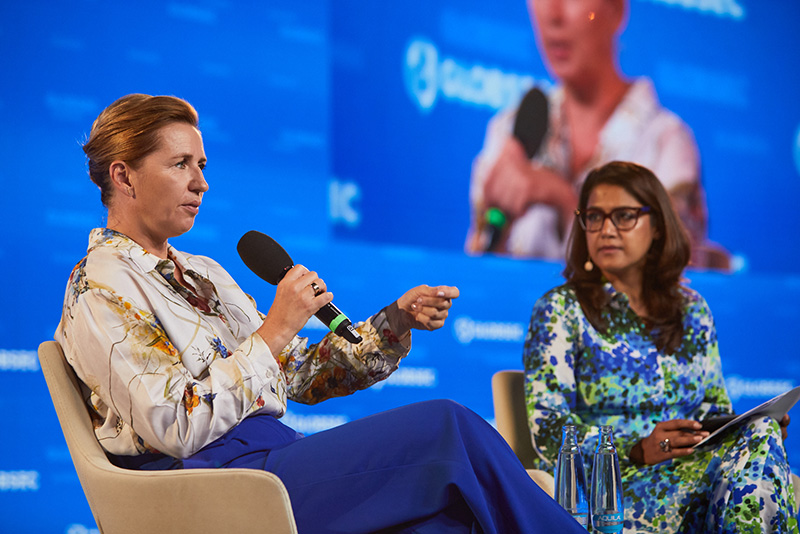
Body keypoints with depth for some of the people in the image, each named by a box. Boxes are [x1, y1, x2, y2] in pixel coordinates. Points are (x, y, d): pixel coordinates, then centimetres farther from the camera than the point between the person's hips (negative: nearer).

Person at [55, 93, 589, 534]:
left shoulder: (203, 274, 23)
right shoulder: (101, 286, -5)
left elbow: (301, 375, 21)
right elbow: (176, 429, -15)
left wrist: (397, 321, 7)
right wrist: (275, 329, -12)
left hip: (275, 458, 8)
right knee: (449, 427, -18)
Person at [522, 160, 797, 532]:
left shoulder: (692, 311, 17)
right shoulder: (561, 309, 1)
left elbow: (713, 408, 20)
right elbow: (549, 431, -7)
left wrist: (758, 428, -4)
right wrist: (637, 451, -22)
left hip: (686, 473, 5)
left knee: (759, 436, -28)